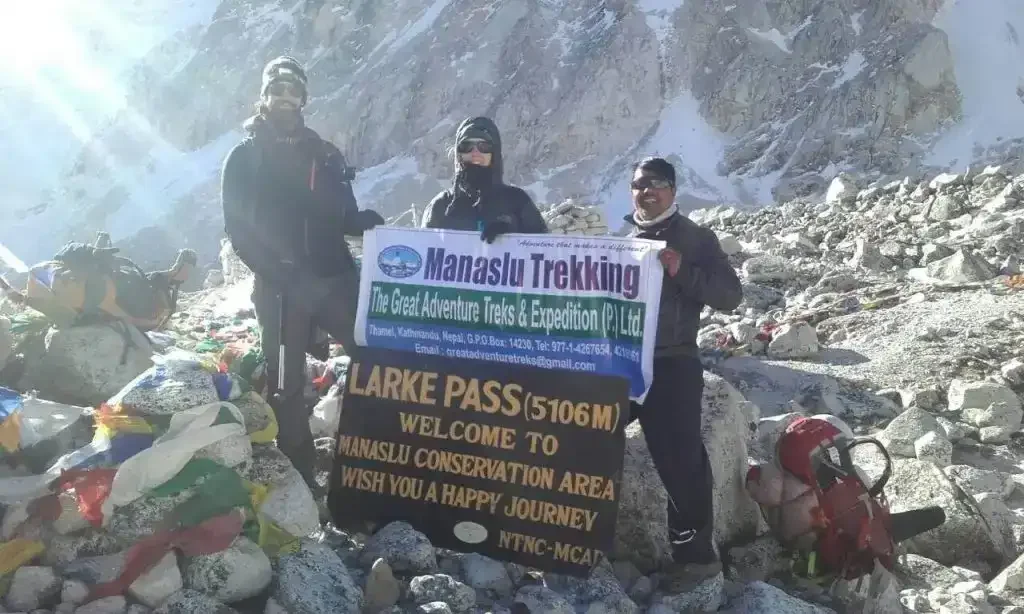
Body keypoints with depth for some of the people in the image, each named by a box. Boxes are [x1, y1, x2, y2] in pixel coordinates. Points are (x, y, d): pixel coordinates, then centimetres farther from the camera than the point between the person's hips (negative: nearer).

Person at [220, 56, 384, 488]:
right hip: (280, 289, -2)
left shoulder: (325, 155, 16)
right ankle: (300, 477, 12)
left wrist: (365, 222, -12)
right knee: (287, 383, 2)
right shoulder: (243, 159, 7)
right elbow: (238, 231, -1)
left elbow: (343, 218, 14)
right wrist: (282, 277, -15)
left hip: (335, 278, 2)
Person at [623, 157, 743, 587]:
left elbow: (730, 295, -5)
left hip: (672, 366, -5)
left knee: (679, 459, -8)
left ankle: (696, 552, 4)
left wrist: (682, 272, -19)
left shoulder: (696, 238, 2)